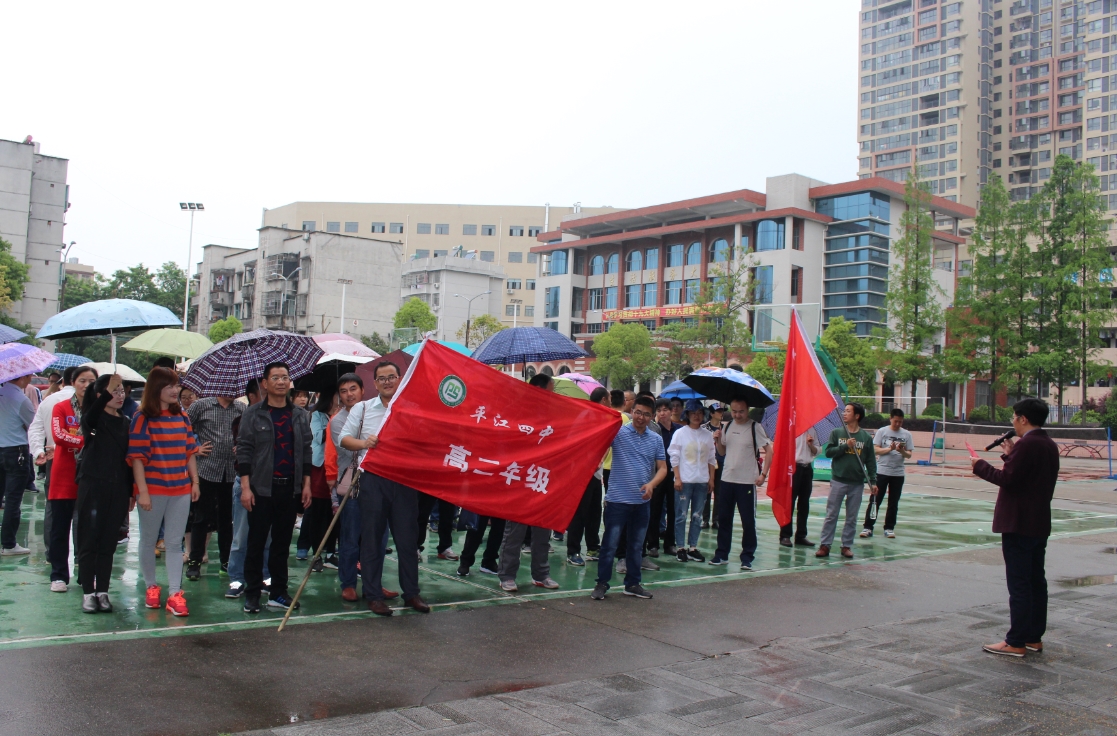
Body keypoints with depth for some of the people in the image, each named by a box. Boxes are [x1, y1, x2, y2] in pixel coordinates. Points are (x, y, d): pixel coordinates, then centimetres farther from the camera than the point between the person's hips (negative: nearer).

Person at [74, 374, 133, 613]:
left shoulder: (125, 422, 10)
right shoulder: (94, 418, -3)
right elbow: (88, 420, -30)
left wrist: (131, 491, 11)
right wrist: (108, 393, -42)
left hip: (117, 490, 4)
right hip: (93, 486, -4)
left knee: (108, 544, 7)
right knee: (88, 542, 1)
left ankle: (102, 591, 14)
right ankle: (88, 592, 7)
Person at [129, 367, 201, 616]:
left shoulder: (181, 416, 9)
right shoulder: (143, 419, -6)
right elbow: (137, 457, -11)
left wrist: (195, 482, 7)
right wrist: (142, 491, -16)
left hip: (180, 490, 4)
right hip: (153, 490, -4)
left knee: (175, 542, 4)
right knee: (148, 540, 10)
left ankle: (175, 594, 6)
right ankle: (151, 587, 26)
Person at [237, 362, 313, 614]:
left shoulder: (300, 415, 10)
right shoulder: (253, 414, 0)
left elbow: (306, 450, 12)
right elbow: (244, 450, -3)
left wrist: (306, 484, 6)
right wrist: (245, 486, -10)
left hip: (291, 489, 3)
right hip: (261, 488, -3)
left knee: (282, 543, 9)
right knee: (256, 543, 2)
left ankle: (278, 593, 17)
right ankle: (252, 594, 11)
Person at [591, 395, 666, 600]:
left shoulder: (656, 440, 8)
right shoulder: (618, 432, -4)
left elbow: (662, 468, 7)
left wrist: (651, 484, -11)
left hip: (642, 502, 4)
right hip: (618, 499, -4)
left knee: (636, 546, 14)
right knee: (610, 544, -1)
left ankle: (633, 583, 25)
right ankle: (602, 583, 9)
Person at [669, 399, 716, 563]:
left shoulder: (707, 435, 9)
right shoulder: (680, 433, -1)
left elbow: (711, 459, 12)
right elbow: (674, 457, -3)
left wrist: (711, 479, 6)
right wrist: (677, 478, -9)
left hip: (702, 481, 3)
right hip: (684, 480, -3)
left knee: (697, 516, 6)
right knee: (681, 515, -1)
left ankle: (692, 548, 13)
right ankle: (680, 548, 6)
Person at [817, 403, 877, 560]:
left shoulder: (866, 437, 3)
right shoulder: (836, 433, 4)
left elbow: (870, 461, 4)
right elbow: (828, 452, -2)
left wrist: (873, 481, -1)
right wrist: (845, 446, -14)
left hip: (857, 483, 1)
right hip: (838, 481, 0)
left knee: (852, 517, 7)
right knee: (831, 515, 1)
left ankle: (847, 546, 17)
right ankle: (825, 545, 5)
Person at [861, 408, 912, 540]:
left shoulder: (906, 434, 4)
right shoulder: (882, 431, 0)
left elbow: (909, 455, 3)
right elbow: (876, 450, -5)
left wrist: (902, 451, -18)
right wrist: (890, 449, -19)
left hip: (898, 473, 2)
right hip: (881, 471, -2)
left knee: (893, 503, 8)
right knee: (875, 501, -2)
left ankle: (889, 528, 17)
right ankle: (868, 527, 2)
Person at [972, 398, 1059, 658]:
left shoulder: (1026, 444, -17)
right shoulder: (1050, 446, 12)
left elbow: (1007, 478, -19)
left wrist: (979, 466, -6)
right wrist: (1012, 455, 13)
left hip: (1018, 525, -9)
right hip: (1040, 524, 10)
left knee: (1019, 584, -6)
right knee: (1036, 582, 13)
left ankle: (1016, 643, -2)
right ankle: (1034, 638, 21)